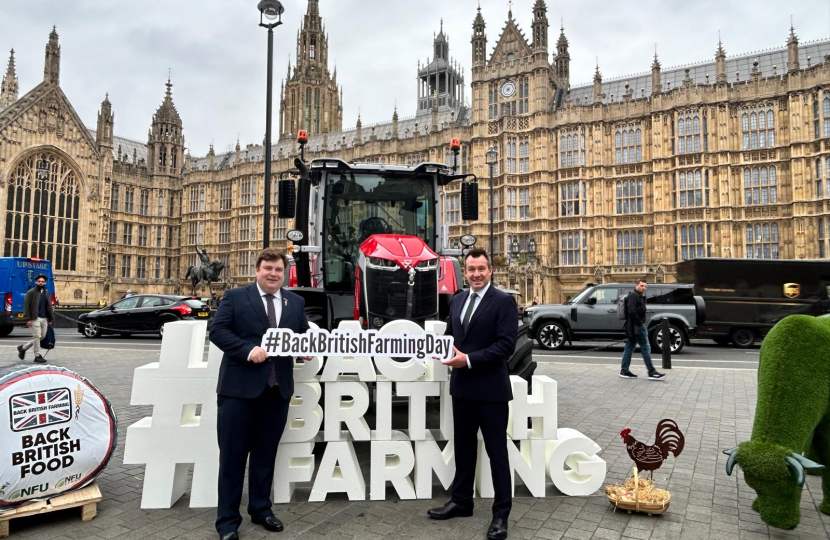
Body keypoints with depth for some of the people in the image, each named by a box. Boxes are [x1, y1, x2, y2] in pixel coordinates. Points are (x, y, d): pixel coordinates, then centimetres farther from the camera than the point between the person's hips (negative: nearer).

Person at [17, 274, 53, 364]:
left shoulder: (46, 292, 16)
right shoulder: (31, 292, -2)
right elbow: (26, 306, -7)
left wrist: (50, 319, 13)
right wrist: (28, 319, -14)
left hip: (44, 318, 6)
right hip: (35, 318, -6)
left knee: (42, 336, 9)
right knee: (37, 336, -5)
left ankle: (23, 347, 27)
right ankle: (37, 356, 4)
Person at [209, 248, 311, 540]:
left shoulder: (296, 302, 12)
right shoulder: (235, 297, 0)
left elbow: (304, 335, 16)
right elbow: (217, 330, -8)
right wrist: (248, 350, -19)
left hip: (278, 388, 4)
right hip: (240, 387, -3)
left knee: (266, 453, 15)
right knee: (233, 454, 4)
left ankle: (261, 509, 31)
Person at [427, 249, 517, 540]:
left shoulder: (503, 301, -10)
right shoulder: (457, 300, 10)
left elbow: (506, 345, -18)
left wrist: (469, 359, -23)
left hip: (490, 389, -6)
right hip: (461, 387, 6)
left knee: (496, 451, 5)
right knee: (463, 447, 18)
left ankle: (501, 512, 18)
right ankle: (461, 500, 34)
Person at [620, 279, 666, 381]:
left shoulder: (639, 296, 21)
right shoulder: (634, 296, -12)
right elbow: (632, 311, -24)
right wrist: (640, 323, -21)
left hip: (633, 327, 11)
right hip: (637, 326, -11)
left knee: (629, 347, 10)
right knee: (646, 348, -7)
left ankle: (624, 371, 13)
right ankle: (652, 372, -4)